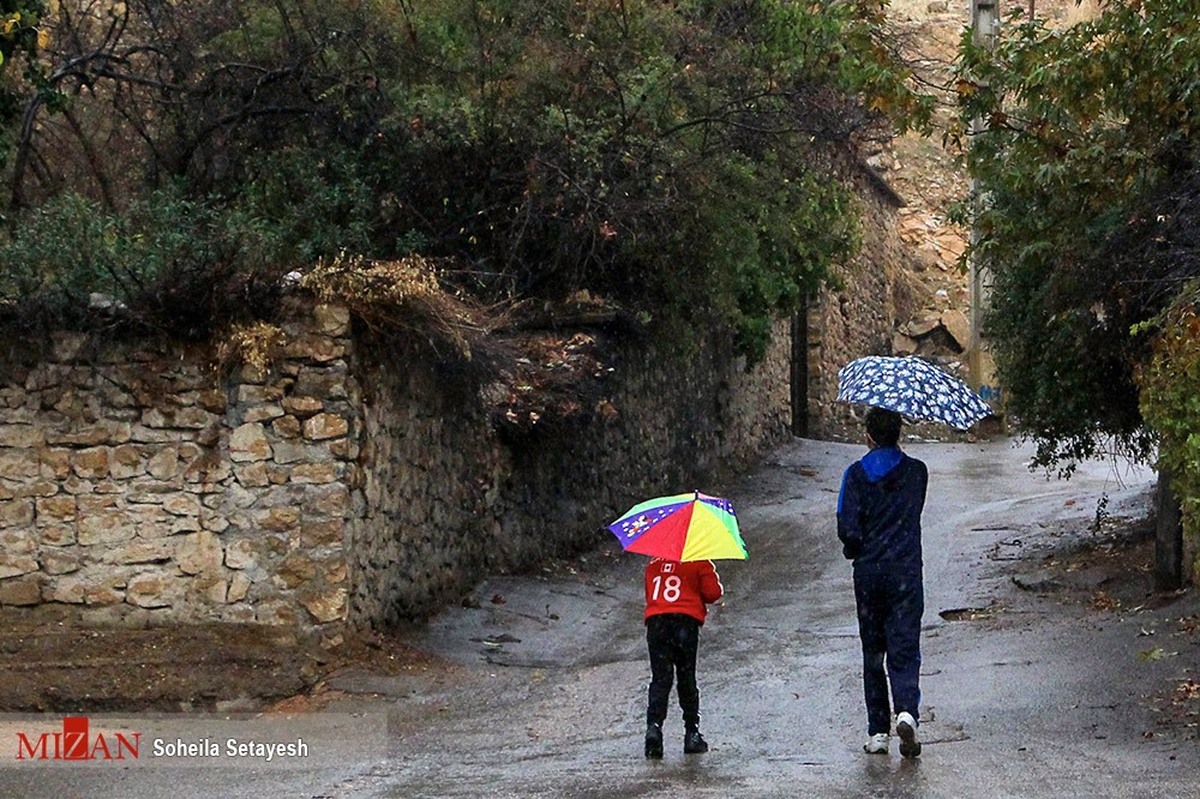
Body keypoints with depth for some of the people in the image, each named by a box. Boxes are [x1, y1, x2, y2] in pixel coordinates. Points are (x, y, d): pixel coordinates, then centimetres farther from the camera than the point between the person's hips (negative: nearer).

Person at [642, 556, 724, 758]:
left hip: (655, 620, 3)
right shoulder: (699, 563, 4)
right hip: (686, 619, -3)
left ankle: (654, 726, -19)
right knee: (686, 679, 8)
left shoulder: (653, 564, 19)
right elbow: (713, 592, 2)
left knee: (660, 678, 1)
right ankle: (692, 733, 10)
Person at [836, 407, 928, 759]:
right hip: (906, 571, 0)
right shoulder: (916, 471, 1)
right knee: (904, 648, -1)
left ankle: (878, 732, 11)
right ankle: (907, 711, -27)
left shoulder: (856, 474, -4)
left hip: (868, 573, 0)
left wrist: (856, 549, 10)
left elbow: (847, 527, -11)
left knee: (873, 651, 10)